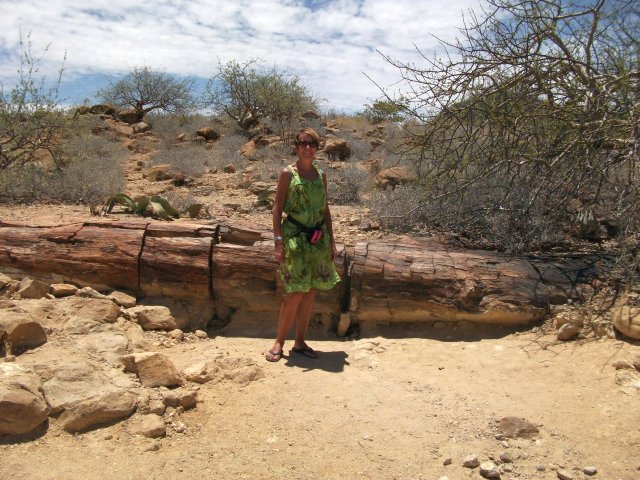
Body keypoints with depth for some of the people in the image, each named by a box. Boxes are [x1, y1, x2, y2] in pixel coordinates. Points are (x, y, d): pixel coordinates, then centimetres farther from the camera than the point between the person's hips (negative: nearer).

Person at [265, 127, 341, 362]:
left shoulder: (321, 175, 11)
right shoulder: (287, 173, -4)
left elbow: (326, 210, 14)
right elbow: (277, 208, -6)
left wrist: (331, 241, 11)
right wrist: (278, 240, -13)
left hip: (318, 239, 5)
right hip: (295, 238, -5)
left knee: (310, 293, 8)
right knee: (295, 294, -7)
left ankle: (300, 342, 20)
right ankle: (279, 343, 9)